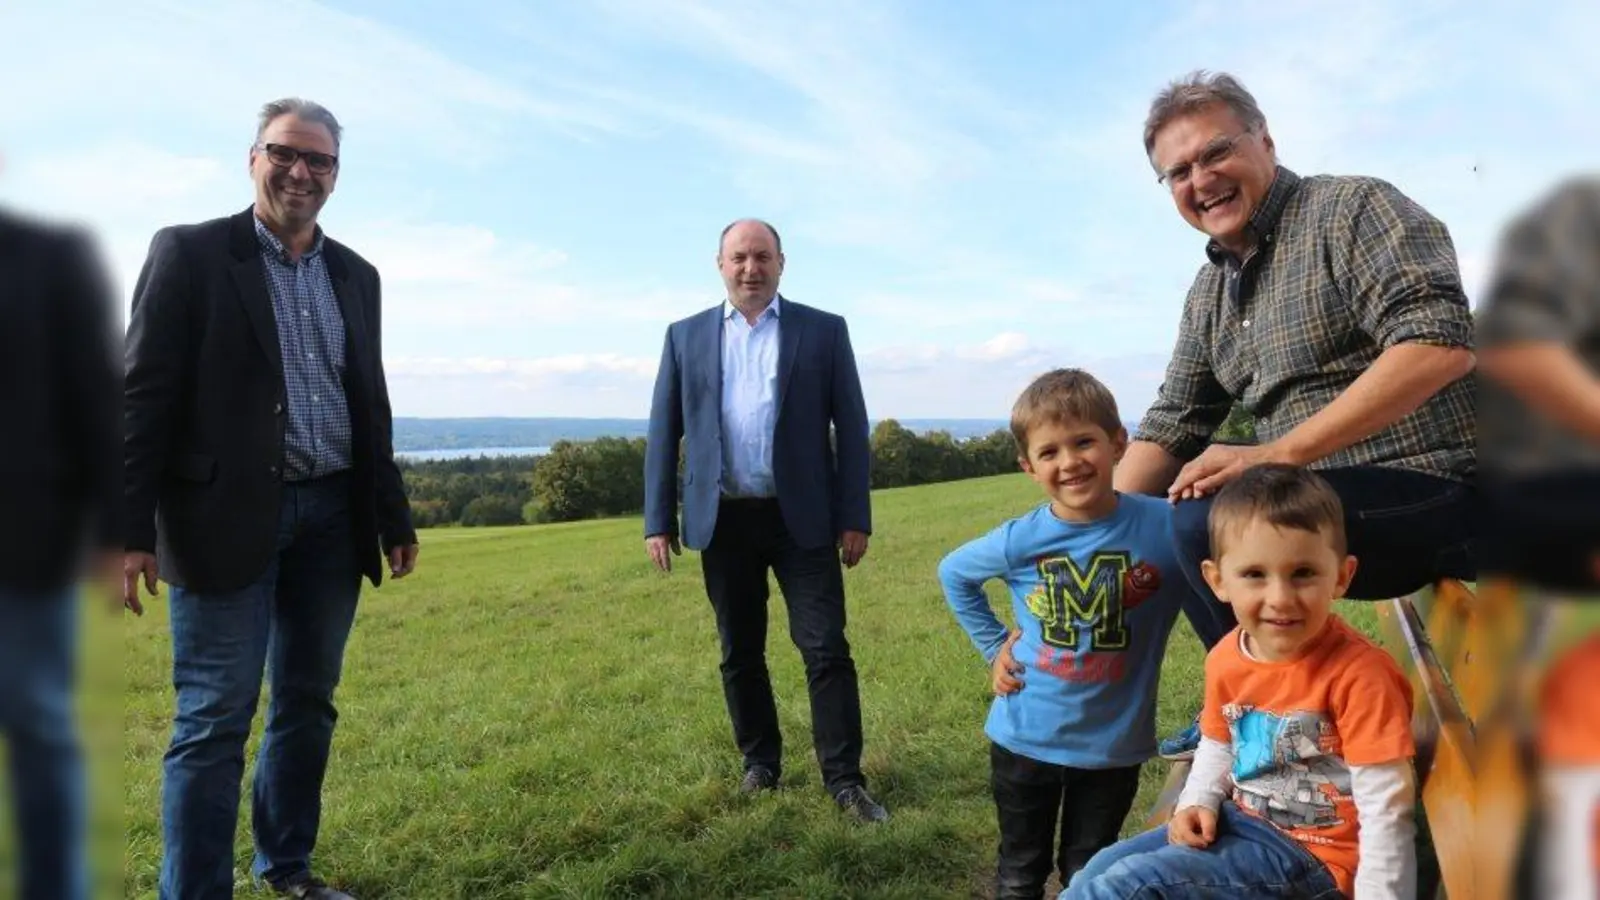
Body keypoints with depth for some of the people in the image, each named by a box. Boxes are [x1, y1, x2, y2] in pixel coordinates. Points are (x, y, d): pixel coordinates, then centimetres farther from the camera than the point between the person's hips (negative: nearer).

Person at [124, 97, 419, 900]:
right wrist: (130, 529, -13)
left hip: (332, 517, 5)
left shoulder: (355, 274, 13)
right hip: (228, 517, -5)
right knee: (214, 720, 0)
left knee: (308, 706, 14)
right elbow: (144, 395, -7)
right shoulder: (189, 252, -2)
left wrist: (393, 517, 13)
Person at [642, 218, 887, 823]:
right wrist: (658, 520, 1)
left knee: (827, 650, -2)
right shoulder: (686, 336, 8)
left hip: (802, 518, -2)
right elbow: (664, 432, 7)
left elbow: (851, 427, 1)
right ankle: (760, 763, 28)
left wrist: (855, 517, -5)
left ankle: (845, 780, 9)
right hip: (723, 520, 2)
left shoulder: (823, 331, 3)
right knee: (740, 654, 12)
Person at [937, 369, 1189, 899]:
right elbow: (953, 573, 7)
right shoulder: (1020, 539, -12)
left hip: (1114, 744, 0)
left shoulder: (1164, 526, -16)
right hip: (1025, 740, 1)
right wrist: (993, 645, 1)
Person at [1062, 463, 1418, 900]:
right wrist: (1199, 802, -1)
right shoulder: (1226, 658, -2)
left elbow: (1386, 812, -21)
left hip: (1315, 853, -7)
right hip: (1242, 820, 7)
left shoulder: (1358, 674, -24)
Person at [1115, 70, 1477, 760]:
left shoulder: (1352, 208, -9)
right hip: (1325, 499, 9)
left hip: (1433, 493, -9)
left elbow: (1441, 342, -23)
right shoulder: (1210, 291, 13)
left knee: (1208, 520, -28)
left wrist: (1278, 453, -28)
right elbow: (1172, 424, 12)